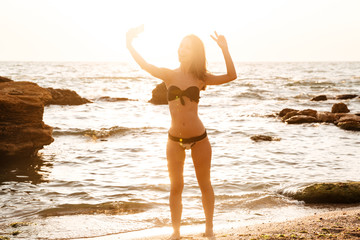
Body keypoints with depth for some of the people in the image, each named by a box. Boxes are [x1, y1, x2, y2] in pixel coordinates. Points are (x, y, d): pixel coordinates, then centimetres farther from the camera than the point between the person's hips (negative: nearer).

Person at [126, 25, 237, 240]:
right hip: (175, 139, 1)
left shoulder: (201, 78, -1)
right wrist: (130, 45, -25)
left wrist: (225, 49, -21)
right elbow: (146, 66, -13)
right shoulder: (170, 75, 1)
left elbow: (231, 76, -12)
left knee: (205, 184, 12)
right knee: (176, 187, 10)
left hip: (199, 138, -1)